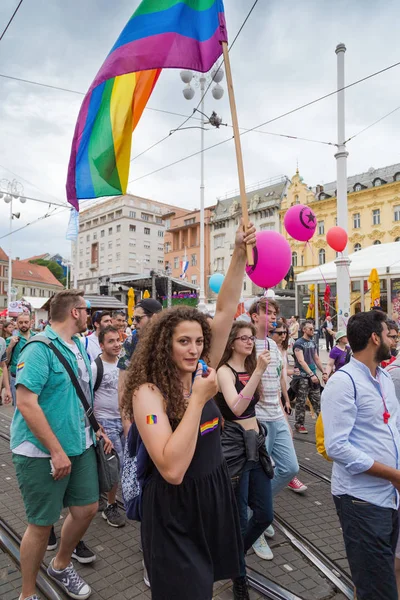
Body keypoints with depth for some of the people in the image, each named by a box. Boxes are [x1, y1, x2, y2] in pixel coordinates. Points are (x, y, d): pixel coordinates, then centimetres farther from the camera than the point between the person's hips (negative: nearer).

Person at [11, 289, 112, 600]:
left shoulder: (78, 346, 8)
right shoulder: (40, 348, -18)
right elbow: (26, 403, -25)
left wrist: (97, 429, 13)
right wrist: (56, 451, -24)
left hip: (81, 446, 8)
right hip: (42, 452, -8)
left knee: (87, 508, 14)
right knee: (41, 523, 7)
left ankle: (61, 565, 42)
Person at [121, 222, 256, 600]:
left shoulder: (200, 373, -5)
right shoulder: (148, 392, -22)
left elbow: (226, 310, -8)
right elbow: (172, 469, -32)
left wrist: (241, 253, -14)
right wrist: (199, 399, -31)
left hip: (215, 492, 6)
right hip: (174, 508, -6)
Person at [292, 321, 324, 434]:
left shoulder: (313, 343, 13)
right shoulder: (299, 343, -11)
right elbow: (301, 361, -19)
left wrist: (324, 372, 13)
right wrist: (311, 374, -27)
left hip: (313, 376, 7)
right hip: (302, 377, -7)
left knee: (317, 400, 11)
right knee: (301, 402, 0)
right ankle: (299, 425, 10)